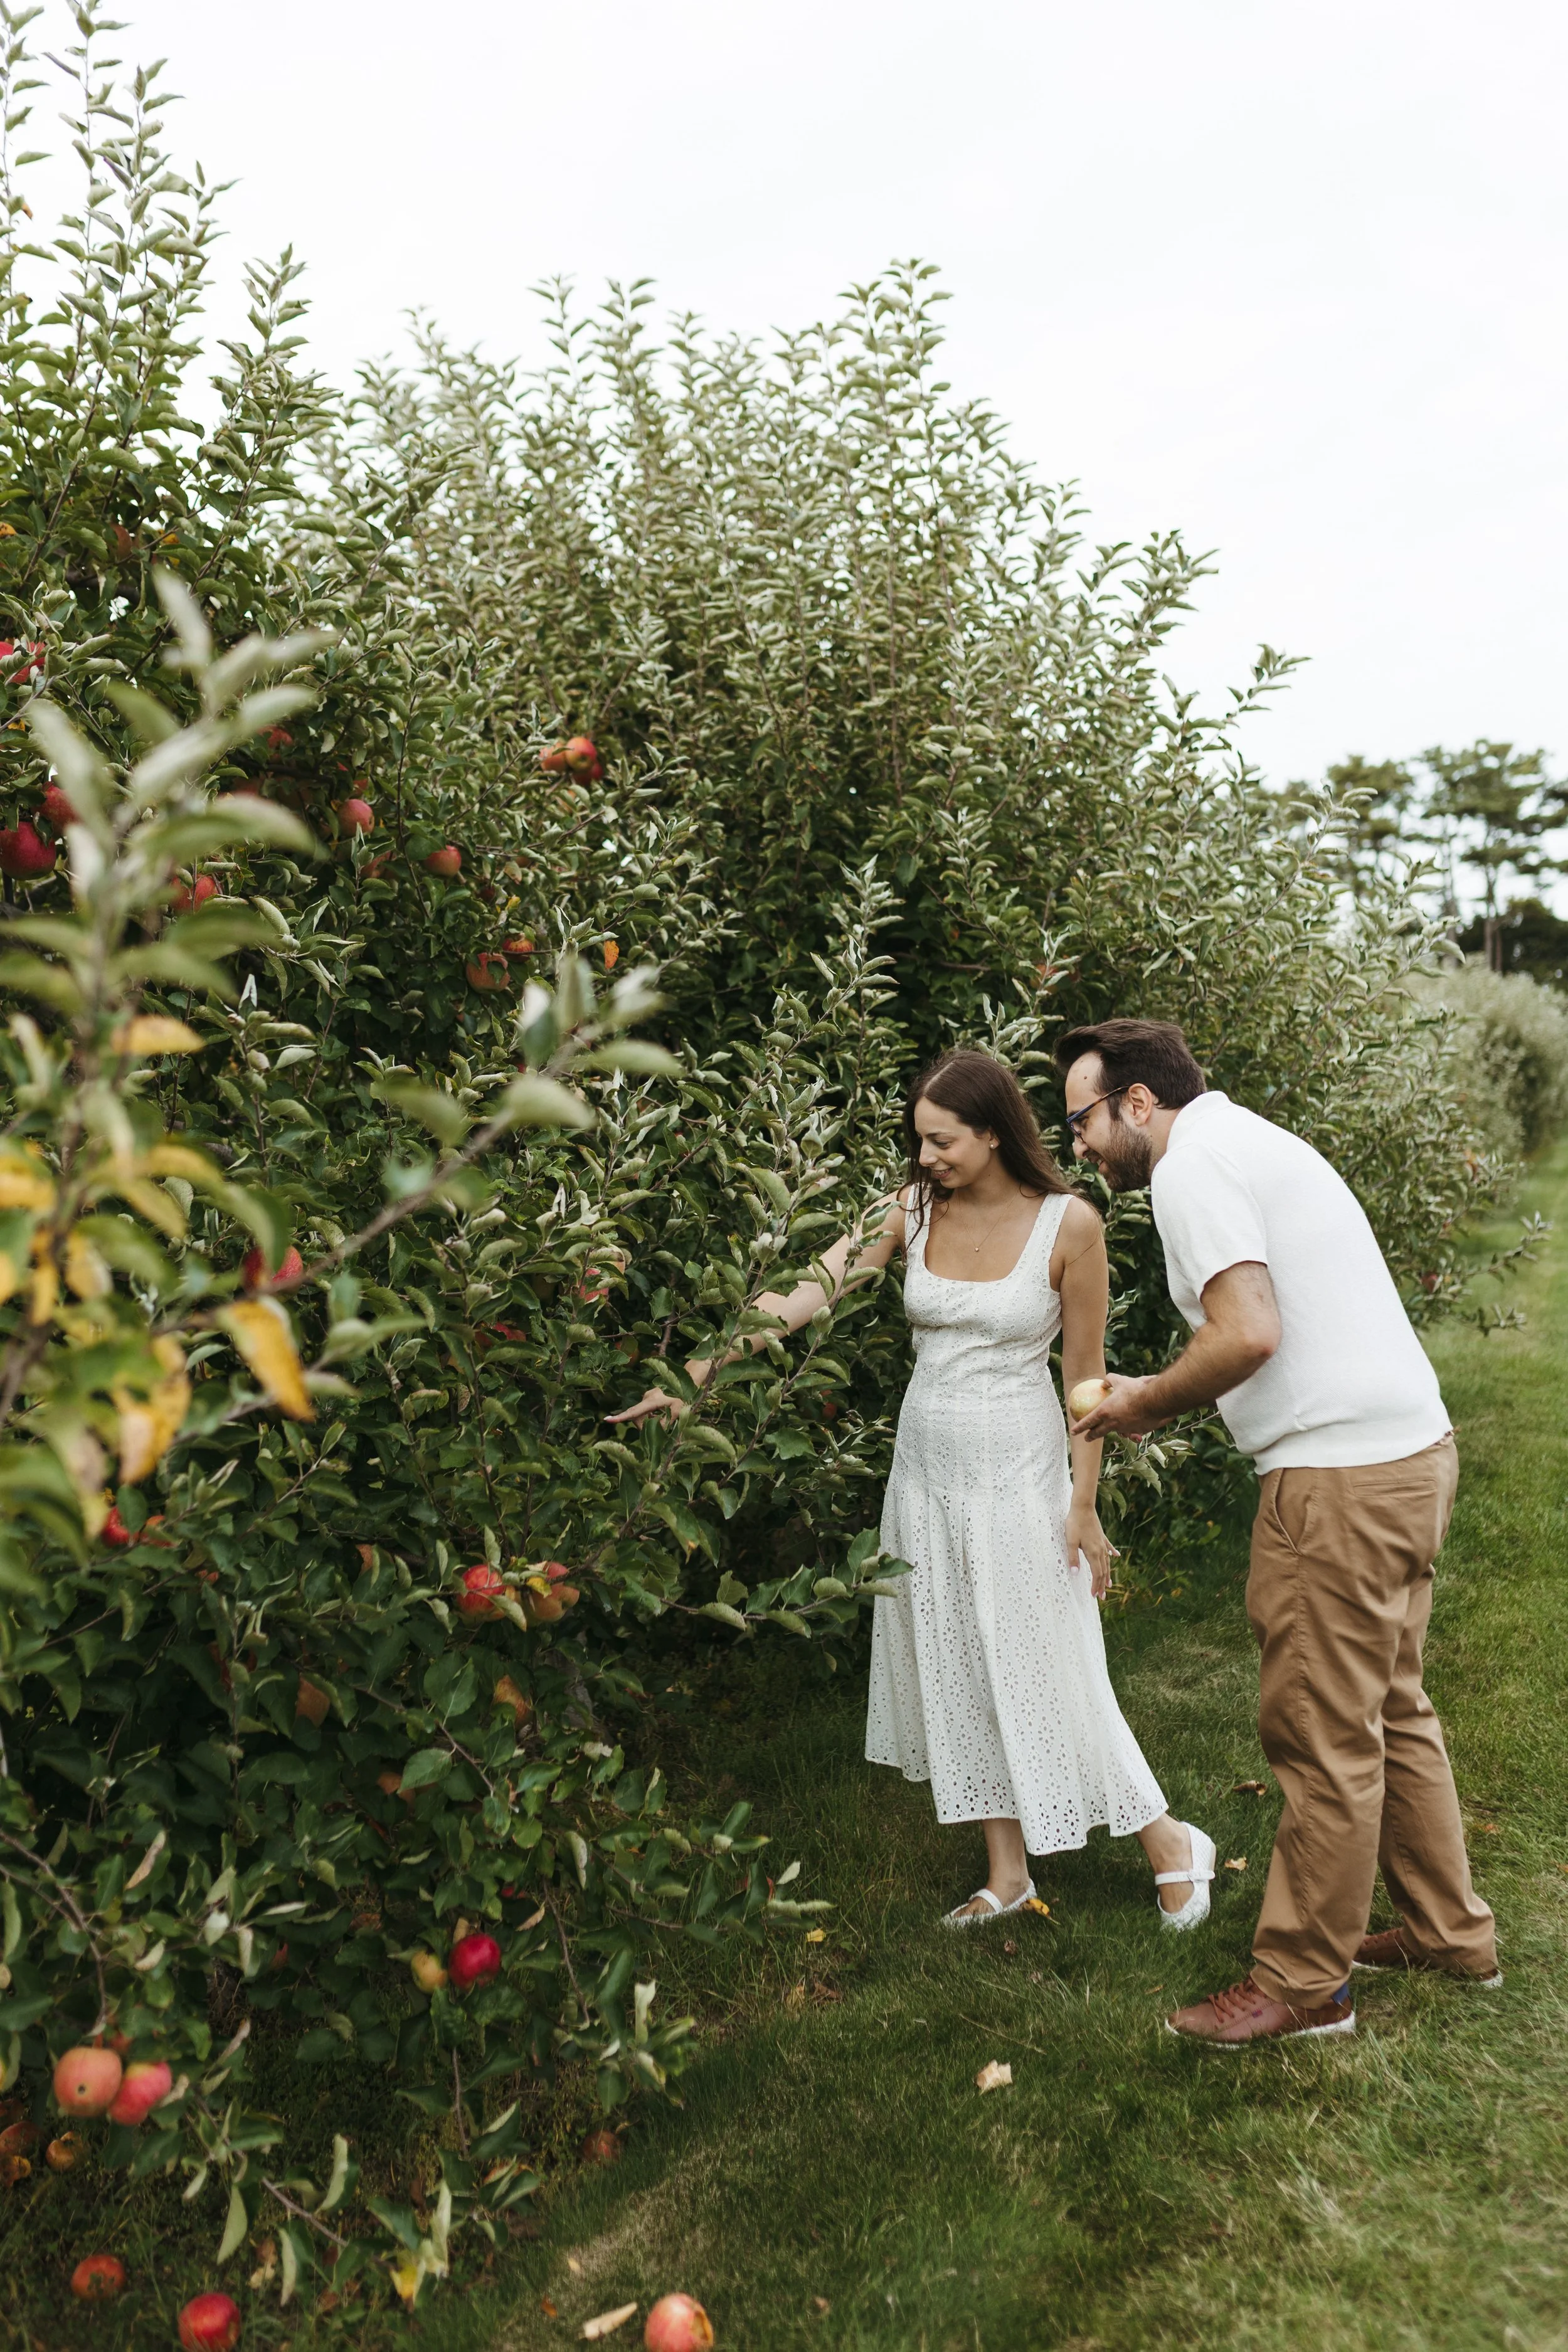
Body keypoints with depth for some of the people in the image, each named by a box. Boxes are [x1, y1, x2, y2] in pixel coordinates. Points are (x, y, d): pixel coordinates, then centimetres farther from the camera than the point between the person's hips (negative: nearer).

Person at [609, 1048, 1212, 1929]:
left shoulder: (1069, 1224, -14)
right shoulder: (916, 1209, -5)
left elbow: (1088, 1375, -7)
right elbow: (803, 1294, -13)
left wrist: (1084, 1508, -7)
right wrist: (695, 1371, -22)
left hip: (1018, 1468, -5)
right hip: (928, 1461, 5)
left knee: (1048, 1671, 1)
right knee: (958, 1667, 12)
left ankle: (1170, 1841, 22)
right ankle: (1008, 1872, 27)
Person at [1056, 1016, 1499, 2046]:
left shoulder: (1191, 1167, -13)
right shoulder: (1249, 1141, 18)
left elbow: (1250, 1333, -25)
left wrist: (1143, 1402, -9)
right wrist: (1163, 1399, 14)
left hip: (1342, 1481, -10)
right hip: (1414, 1454, 10)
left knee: (1322, 1736, 2)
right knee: (1390, 1712, 21)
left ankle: (1303, 1983, 15)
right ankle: (1450, 1933, 35)